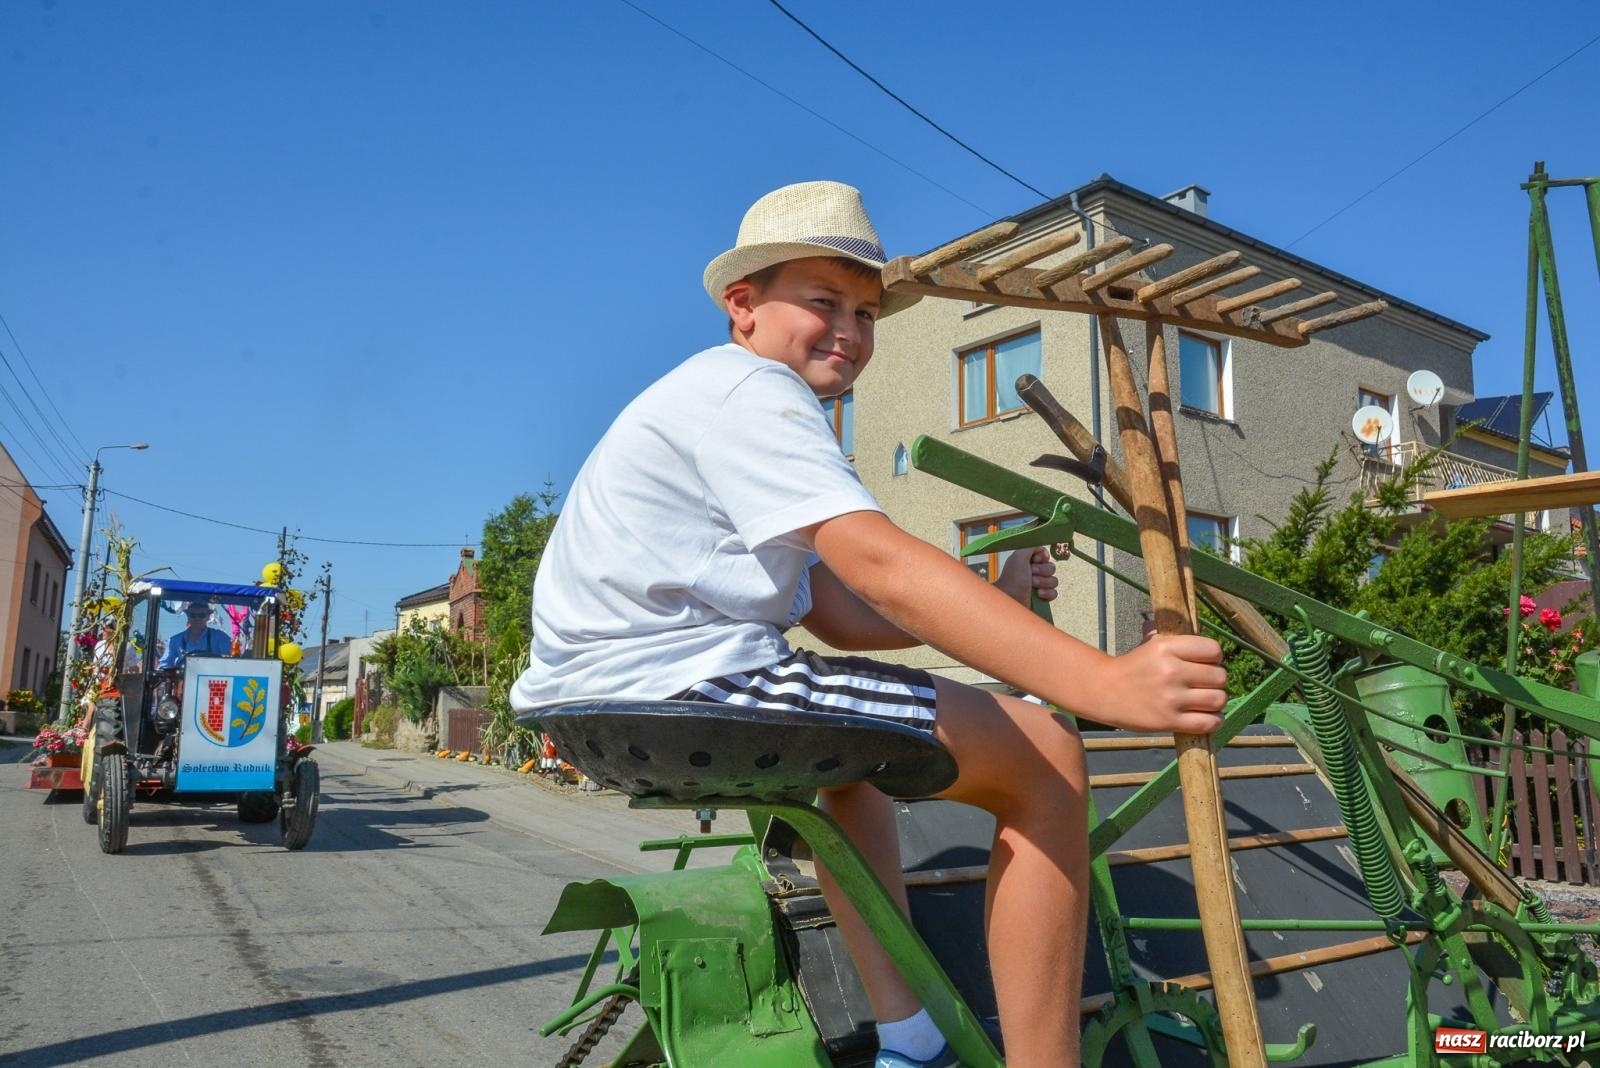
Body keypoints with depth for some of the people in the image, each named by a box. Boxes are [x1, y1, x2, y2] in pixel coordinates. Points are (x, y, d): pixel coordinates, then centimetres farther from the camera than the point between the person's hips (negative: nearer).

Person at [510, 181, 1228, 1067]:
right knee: (1043, 759, -9)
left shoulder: (720, 402, 23)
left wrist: (995, 604, 7)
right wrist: (1101, 681, -32)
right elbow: (883, 569, -26)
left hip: (610, 707, 11)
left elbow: (843, 613, 14)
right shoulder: (748, 391, -8)